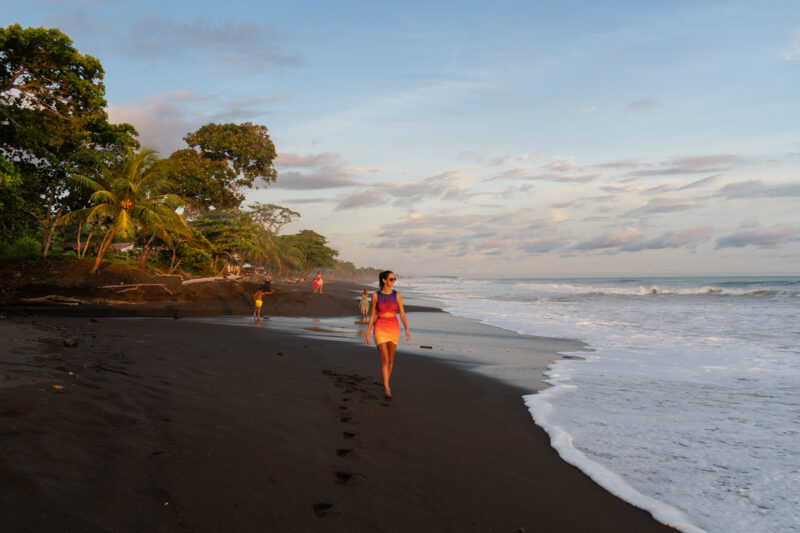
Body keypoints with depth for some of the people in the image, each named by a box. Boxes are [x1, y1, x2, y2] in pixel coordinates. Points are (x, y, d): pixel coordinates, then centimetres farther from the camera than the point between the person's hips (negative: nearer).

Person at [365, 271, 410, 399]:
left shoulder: (397, 295, 0)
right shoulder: (376, 295, -3)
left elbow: (402, 314, -2)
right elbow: (372, 315, 2)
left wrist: (407, 329, -16)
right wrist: (367, 334, 2)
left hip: (393, 328, 2)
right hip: (380, 329, -2)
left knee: (390, 359, 13)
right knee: (385, 360, -13)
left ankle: (386, 384, 34)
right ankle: (387, 390, -8)